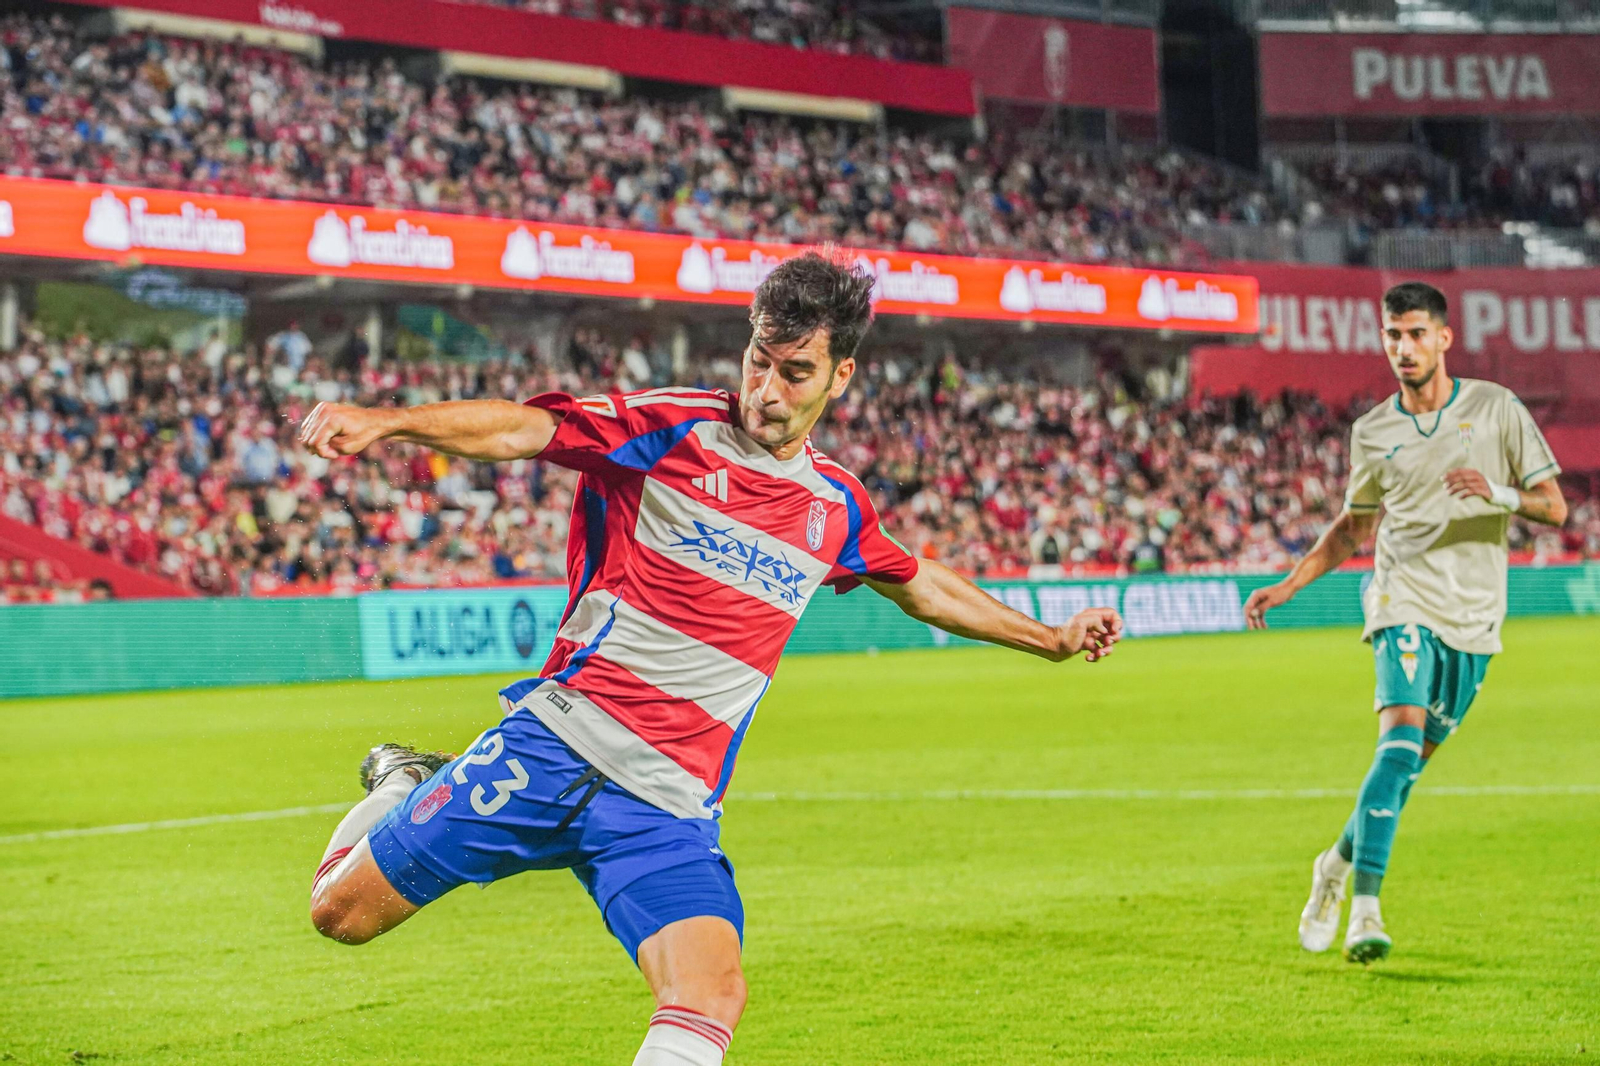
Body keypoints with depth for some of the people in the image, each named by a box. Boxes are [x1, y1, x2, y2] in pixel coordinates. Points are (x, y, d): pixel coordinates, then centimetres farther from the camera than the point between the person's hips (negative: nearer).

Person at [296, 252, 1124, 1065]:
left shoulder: (837, 506, 11)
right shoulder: (670, 429, -5)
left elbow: (924, 589, 31)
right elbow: (521, 430, -16)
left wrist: (1050, 640, 37)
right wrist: (383, 422, -32)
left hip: (667, 808, 3)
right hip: (552, 745, -3)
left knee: (713, 995, -22)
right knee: (343, 911, 2)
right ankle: (406, 787, 34)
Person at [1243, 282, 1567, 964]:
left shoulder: (1496, 408, 2)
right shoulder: (1372, 433, 6)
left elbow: (1554, 505, 1)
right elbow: (1354, 526, 20)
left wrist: (1499, 495, -20)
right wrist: (1287, 586, 12)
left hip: (1475, 617, 1)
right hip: (1404, 603, -1)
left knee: (1412, 760, 6)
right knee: (1401, 740, -22)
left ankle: (1339, 863, 31)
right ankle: (1365, 909, -26)